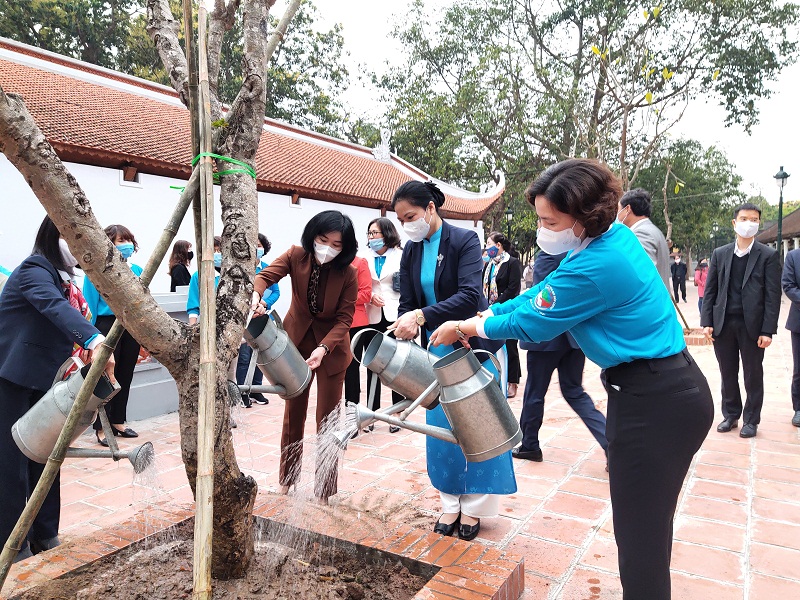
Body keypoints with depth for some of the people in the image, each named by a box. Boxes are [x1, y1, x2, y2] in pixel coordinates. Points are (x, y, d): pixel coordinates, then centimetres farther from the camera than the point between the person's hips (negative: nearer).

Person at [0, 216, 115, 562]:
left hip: (43, 379, 8)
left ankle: (45, 534, 21)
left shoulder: (61, 277, 12)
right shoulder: (33, 270, -17)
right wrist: (93, 338, -53)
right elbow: (55, 307, -37)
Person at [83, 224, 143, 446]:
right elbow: (90, 304, -5)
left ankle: (118, 422, 24)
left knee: (125, 376, 11)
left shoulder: (137, 270, 10)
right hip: (107, 325, -5)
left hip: (132, 326, 5)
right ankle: (101, 428, 8)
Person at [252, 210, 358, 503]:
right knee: (293, 414, 14)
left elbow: (344, 318, -18)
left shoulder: (348, 274, -19)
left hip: (331, 348, -2)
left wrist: (323, 348, -34)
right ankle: (288, 479, 33)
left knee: (327, 419, 2)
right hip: (296, 342, 2)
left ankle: (324, 489, 18)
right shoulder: (296, 256, -14)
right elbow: (266, 275, -25)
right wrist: (255, 295, -49)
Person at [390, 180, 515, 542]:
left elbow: (470, 296, -29)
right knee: (441, 427, 8)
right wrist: (406, 327, -23)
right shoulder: (411, 253, 1)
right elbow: (407, 303, 0)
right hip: (437, 347, 5)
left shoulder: (464, 241, -16)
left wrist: (420, 316, -38)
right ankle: (451, 505, 23)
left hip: (475, 342, -5)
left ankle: (473, 507, 21)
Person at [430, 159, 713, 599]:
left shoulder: (596, 266, -26)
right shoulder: (613, 235, 4)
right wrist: (488, 314, 7)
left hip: (655, 405, -10)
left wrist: (466, 327, 0)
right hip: (672, 389, 10)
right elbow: (545, 293, 11)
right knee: (649, 521, 24)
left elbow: (534, 322, -13)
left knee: (639, 533, 4)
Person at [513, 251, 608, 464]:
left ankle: (529, 445, 24)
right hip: (576, 333, 7)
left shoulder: (549, 256, -17)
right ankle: (610, 441, 5)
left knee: (534, 392, 9)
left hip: (549, 335, -7)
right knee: (574, 390, 16)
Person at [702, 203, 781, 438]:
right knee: (727, 374, 12)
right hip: (723, 323, 3)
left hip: (752, 326, -2)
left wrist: (767, 330, -11)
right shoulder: (719, 254, 6)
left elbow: (773, 295, -6)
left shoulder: (768, 256, -2)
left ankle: (751, 420, 22)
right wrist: (707, 322, -3)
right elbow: (710, 290, 6)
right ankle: (731, 415, 26)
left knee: (753, 375, 9)